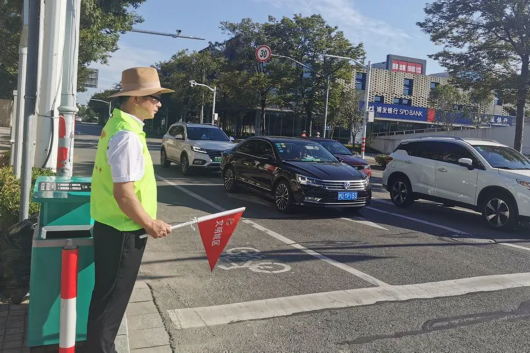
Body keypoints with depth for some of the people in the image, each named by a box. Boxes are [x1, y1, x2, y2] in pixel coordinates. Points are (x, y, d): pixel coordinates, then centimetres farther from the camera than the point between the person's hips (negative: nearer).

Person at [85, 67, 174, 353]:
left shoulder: (116, 125, 9)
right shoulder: (128, 136, -24)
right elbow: (123, 193, -27)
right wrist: (150, 224, -14)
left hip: (111, 226, 10)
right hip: (122, 232, -10)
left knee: (108, 295, 23)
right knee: (112, 298, 7)